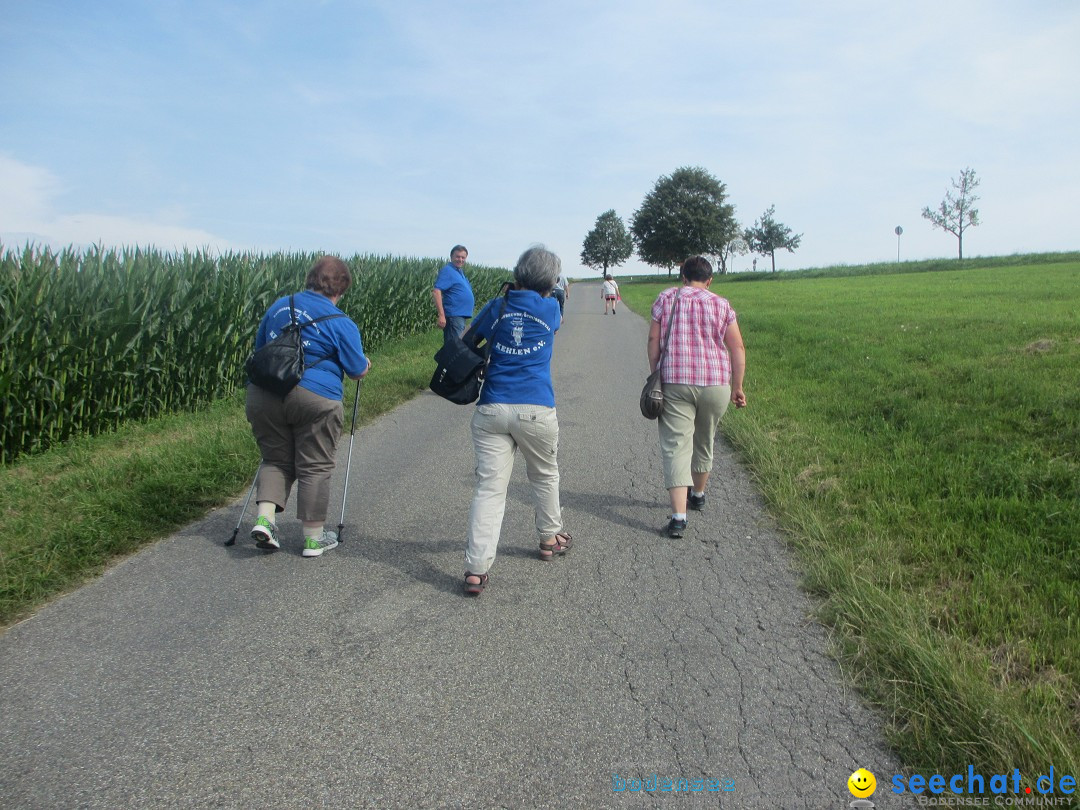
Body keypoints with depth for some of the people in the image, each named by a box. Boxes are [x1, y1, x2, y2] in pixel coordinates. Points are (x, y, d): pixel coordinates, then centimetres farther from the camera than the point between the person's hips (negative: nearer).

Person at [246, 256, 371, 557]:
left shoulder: (279, 306, 12)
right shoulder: (341, 323, -3)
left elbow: (258, 348, 23)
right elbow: (358, 371, 2)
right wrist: (366, 363, 25)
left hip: (263, 394, 5)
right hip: (315, 398, -4)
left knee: (276, 459, 20)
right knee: (315, 466, 8)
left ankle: (264, 518, 3)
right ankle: (314, 538, 16)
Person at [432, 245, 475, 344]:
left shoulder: (460, 271, 18)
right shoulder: (447, 270, -11)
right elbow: (436, 291, -21)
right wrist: (441, 315, -27)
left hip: (462, 316, 10)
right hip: (454, 316, -10)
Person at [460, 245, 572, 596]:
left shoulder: (495, 307, 6)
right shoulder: (550, 308, 3)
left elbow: (465, 343, 13)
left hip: (491, 409, 1)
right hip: (536, 410, -1)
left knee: (489, 487, -1)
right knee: (545, 476, 22)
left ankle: (476, 569, -7)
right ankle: (550, 538, 41)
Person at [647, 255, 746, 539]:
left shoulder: (665, 299, 3)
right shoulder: (721, 305, 4)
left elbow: (653, 340, 0)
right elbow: (737, 348, 0)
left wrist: (654, 375, 8)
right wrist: (737, 387, 7)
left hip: (674, 383, -2)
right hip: (715, 384, 2)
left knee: (676, 446, -2)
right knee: (704, 441, 21)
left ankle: (678, 515, -13)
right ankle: (698, 494, 42)